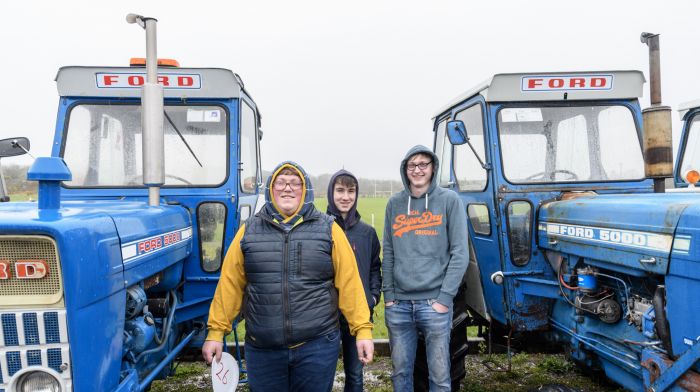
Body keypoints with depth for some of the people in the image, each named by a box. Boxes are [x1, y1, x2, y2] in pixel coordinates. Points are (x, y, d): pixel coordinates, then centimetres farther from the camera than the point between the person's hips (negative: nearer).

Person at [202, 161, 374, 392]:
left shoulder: (328, 229, 0)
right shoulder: (250, 230, 4)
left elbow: (349, 282, -3)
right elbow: (229, 284, 4)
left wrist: (363, 329, -6)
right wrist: (216, 332, 2)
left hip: (317, 346, -1)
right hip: (262, 349, 1)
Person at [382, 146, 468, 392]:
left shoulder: (449, 200, -2)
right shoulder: (394, 203, 7)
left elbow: (459, 253, -5)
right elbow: (388, 253, 9)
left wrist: (445, 297, -11)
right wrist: (388, 295, 2)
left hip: (434, 303, -3)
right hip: (398, 304, 3)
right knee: (400, 372, 14)